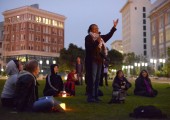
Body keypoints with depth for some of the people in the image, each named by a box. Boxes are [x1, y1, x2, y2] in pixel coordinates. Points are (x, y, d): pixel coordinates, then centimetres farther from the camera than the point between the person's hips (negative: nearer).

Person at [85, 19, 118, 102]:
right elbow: (88, 48, -16)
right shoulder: (88, 37, -3)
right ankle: (90, 97, -10)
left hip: (99, 61, 8)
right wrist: (97, 42, -23)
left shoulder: (100, 37, 18)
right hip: (91, 60, -8)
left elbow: (108, 36, 22)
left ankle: (95, 96, 13)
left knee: (97, 79, 8)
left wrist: (114, 27, 16)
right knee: (91, 79, -11)